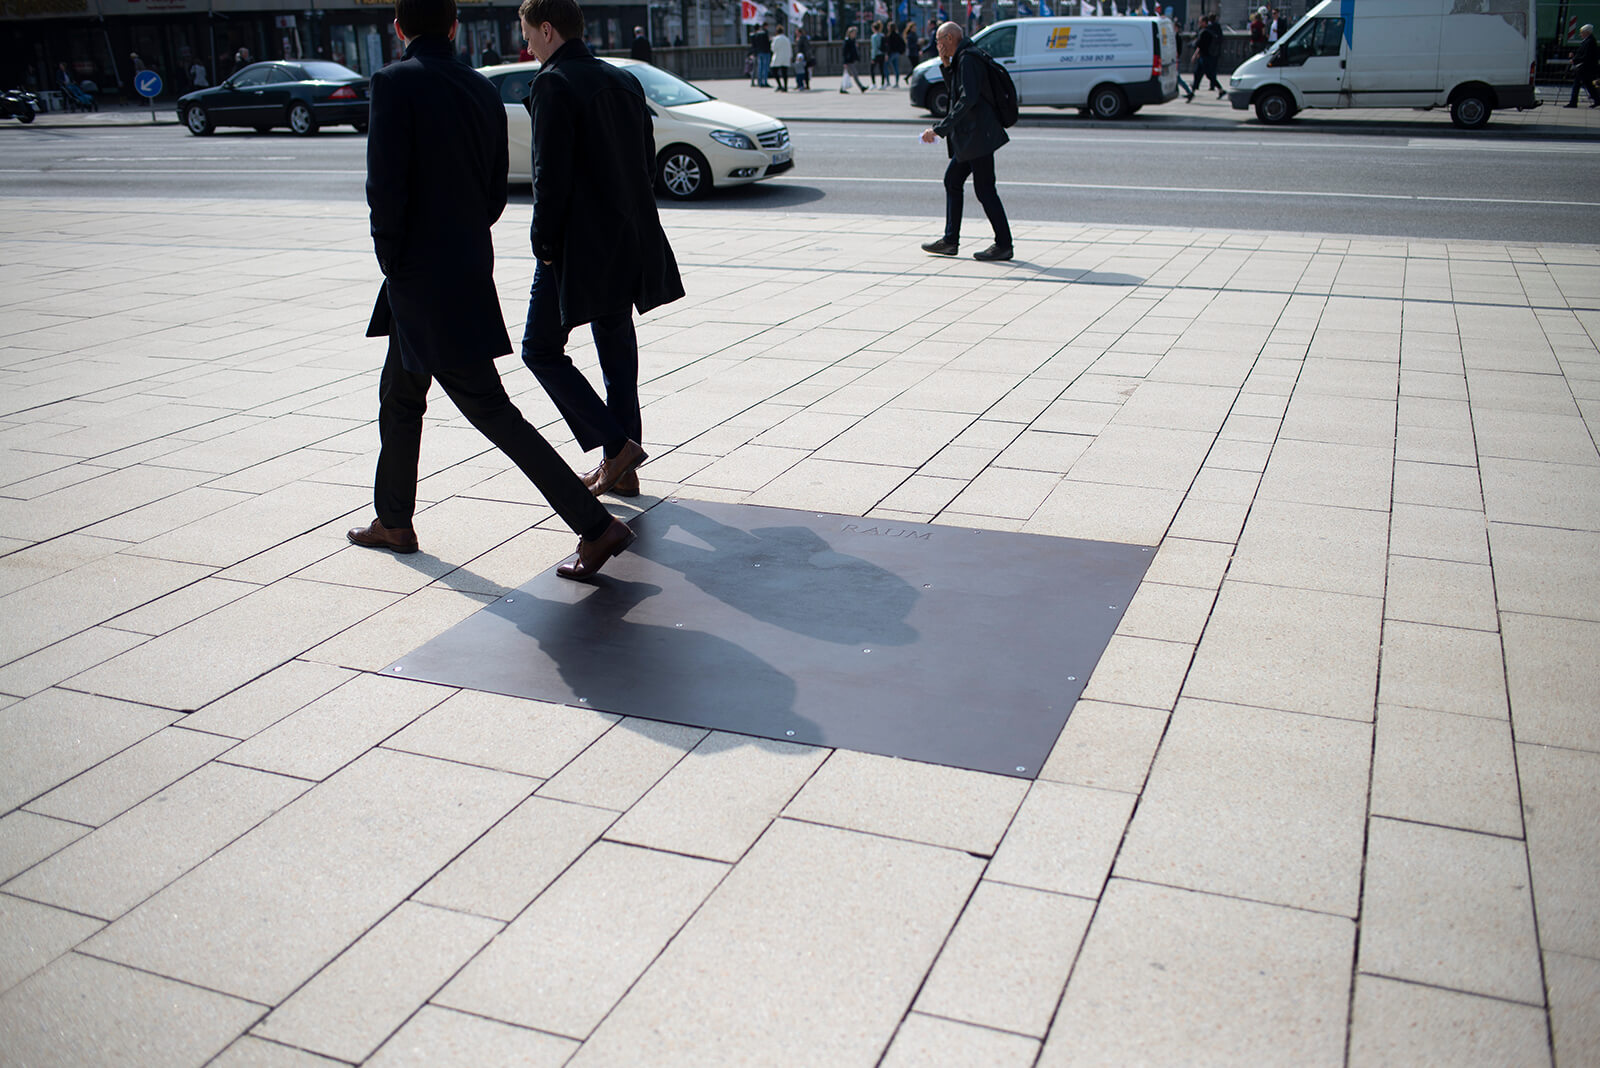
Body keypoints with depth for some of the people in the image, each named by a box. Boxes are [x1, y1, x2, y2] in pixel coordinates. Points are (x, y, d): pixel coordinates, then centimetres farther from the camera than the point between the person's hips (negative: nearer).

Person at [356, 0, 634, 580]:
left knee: (489, 409, -2)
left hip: (423, 276, -8)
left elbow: (385, 186, -19)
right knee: (398, 397, 20)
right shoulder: (483, 90, 8)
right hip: (470, 266, 8)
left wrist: (392, 260, -5)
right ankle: (393, 522, 28)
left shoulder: (395, 83, -14)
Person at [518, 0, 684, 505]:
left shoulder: (555, 84, -12)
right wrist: (629, 223, 17)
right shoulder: (624, 80, 12)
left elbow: (551, 174, -18)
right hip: (629, 243, 8)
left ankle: (617, 445, -5)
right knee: (617, 348, 14)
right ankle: (619, 471, 19)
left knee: (542, 349, 5)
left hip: (579, 245, -8)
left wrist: (545, 245, -11)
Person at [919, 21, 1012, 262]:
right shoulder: (960, 59, 17)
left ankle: (1003, 245, -4)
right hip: (968, 138, 11)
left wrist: (939, 129, -26)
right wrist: (946, 65, 10)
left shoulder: (967, 58, -14)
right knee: (952, 181, 14)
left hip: (978, 135, -11)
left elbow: (967, 99, -24)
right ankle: (950, 241, 18)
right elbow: (956, 92, 22)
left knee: (984, 189, -8)